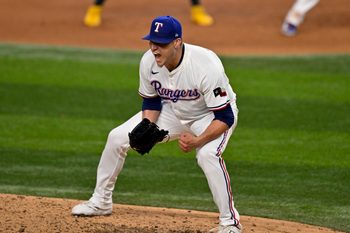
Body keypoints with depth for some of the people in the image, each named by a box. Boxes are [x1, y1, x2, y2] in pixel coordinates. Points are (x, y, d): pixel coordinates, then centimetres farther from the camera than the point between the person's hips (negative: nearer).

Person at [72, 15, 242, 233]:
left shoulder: (207, 66, -38)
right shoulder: (149, 62, -21)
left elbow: (225, 117, -33)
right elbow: (151, 100, -2)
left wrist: (198, 141, -46)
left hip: (211, 115, -6)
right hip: (173, 111, 6)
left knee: (208, 154, -36)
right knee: (117, 138, -1)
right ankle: (101, 202, 19)